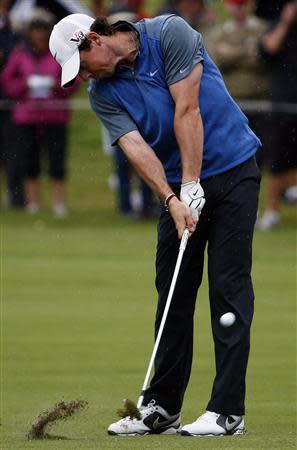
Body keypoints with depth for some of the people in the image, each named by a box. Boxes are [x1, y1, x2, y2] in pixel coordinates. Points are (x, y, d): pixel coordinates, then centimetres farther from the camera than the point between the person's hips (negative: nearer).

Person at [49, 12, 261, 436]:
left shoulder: (170, 35, -15)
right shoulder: (103, 93, -1)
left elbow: (187, 112, -19)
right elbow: (137, 148, -12)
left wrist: (192, 187, -20)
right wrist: (172, 201, -26)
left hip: (232, 169, -6)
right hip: (179, 186, 6)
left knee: (229, 287, -9)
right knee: (173, 292, 6)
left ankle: (228, 411, -12)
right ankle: (161, 408, 11)